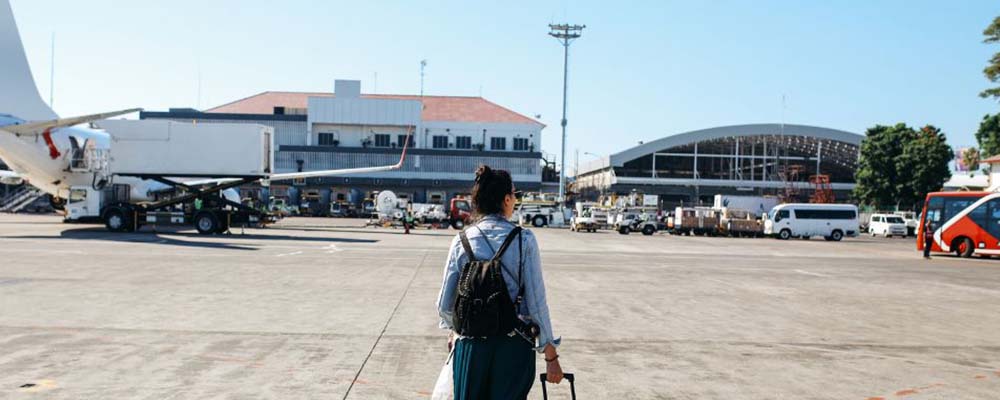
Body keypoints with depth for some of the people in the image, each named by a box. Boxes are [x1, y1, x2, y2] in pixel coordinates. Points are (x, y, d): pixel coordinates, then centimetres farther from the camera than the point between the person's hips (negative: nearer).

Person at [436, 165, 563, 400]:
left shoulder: (462, 240, -2)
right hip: (515, 345, -2)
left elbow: (445, 304, 1)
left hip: (471, 344, 2)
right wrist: (551, 356, -1)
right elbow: (536, 301, -9)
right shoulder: (524, 240, -8)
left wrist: (453, 331, 23)